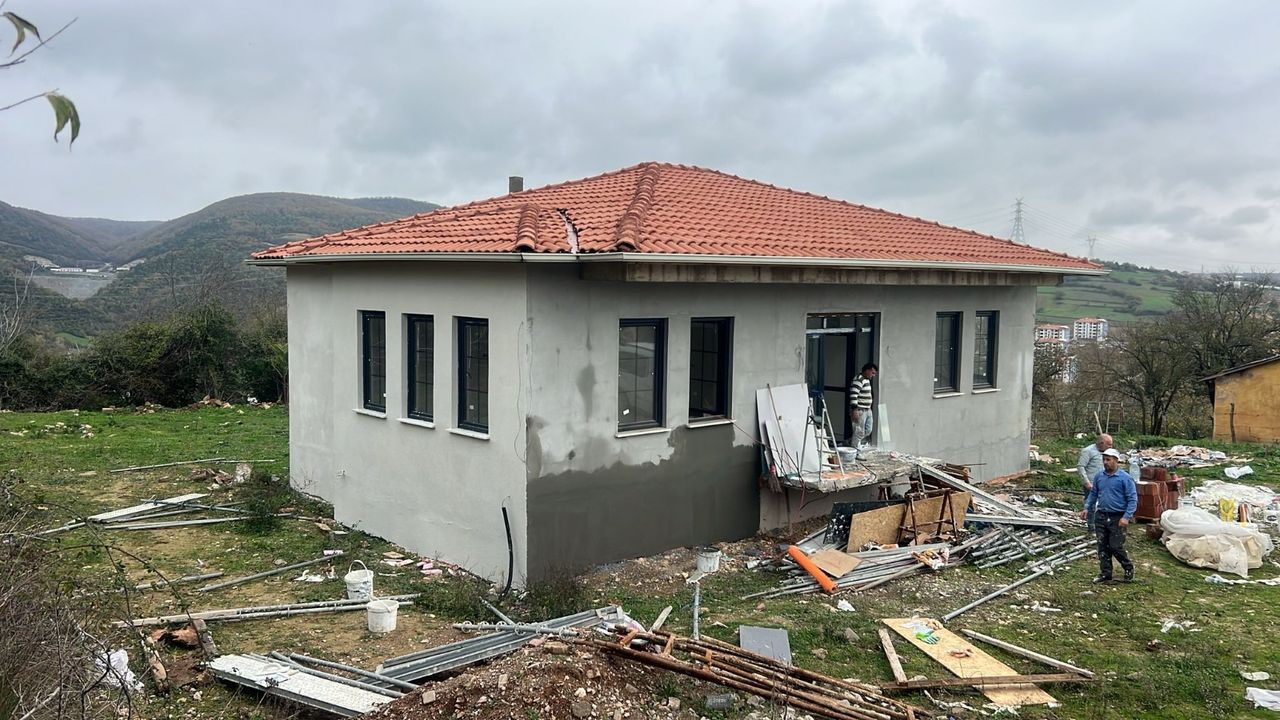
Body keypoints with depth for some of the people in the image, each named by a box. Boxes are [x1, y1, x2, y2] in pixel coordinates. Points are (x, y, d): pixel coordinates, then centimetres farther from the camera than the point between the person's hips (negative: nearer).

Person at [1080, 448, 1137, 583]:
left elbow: (1132, 499, -10)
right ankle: (1105, 574, 17)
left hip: (1117, 518, -5)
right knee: (1102, 547, 7)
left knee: (1116, 547, -4)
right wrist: (1087, 508, 5)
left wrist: (1126, 517, -19)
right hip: (1101, 517, 5)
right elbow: (1093, 494, 17)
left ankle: (1128, 568, 21)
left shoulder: (1125, 478, -10)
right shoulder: (1099, 476, 6)